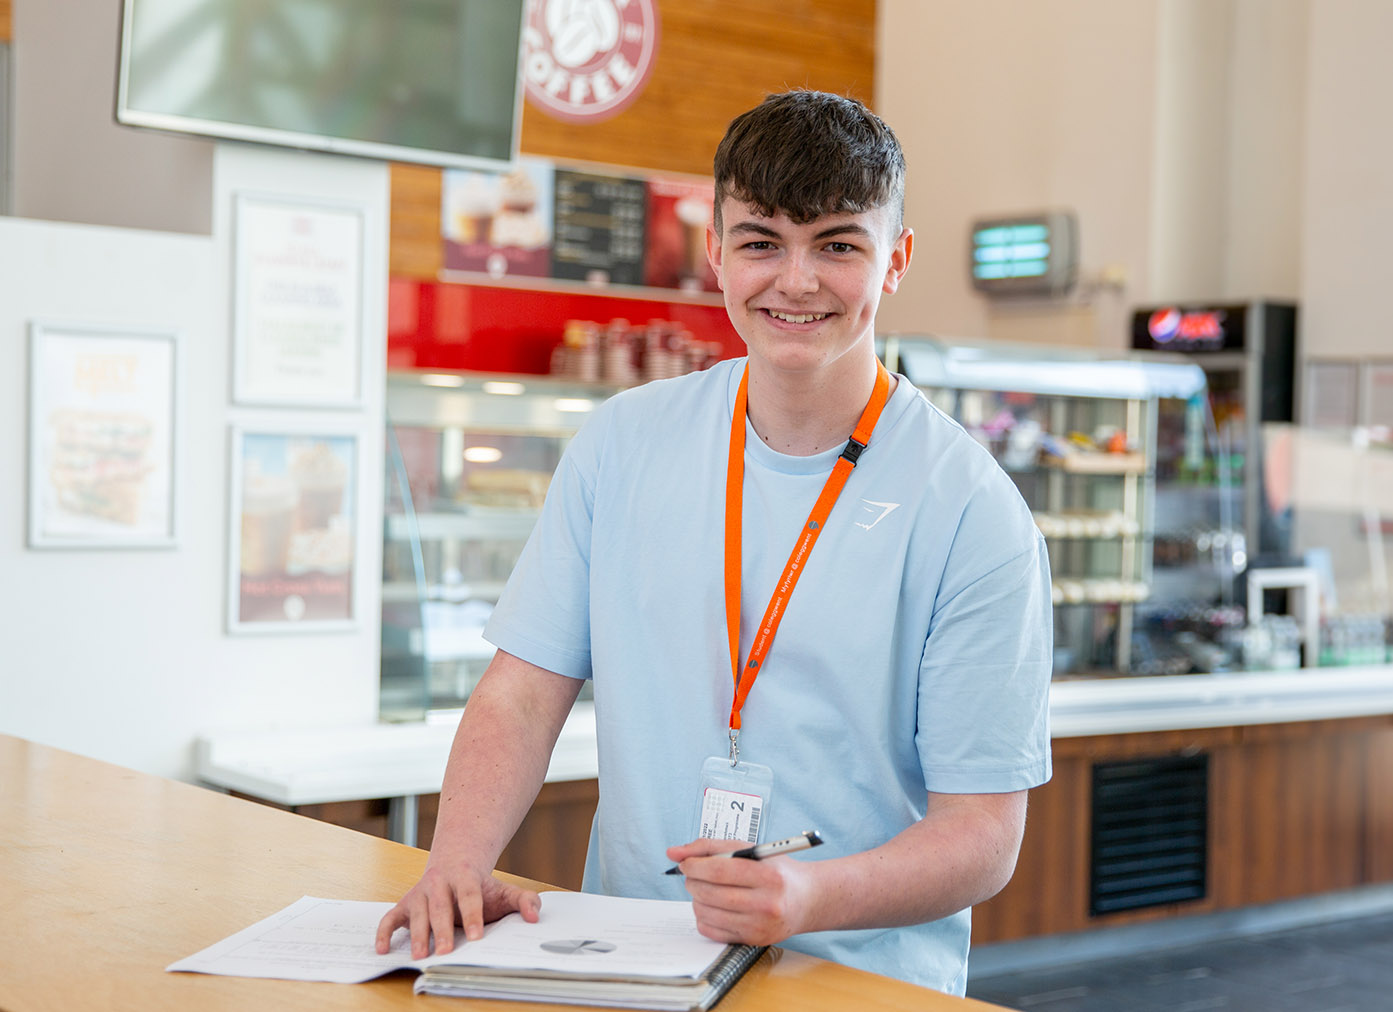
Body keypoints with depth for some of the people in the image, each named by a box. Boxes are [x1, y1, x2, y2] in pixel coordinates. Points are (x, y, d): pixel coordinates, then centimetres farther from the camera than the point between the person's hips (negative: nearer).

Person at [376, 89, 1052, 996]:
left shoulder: (972, 514, -7)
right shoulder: (624, 443, 6)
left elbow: (983, 833, -7)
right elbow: (525, 691, 6)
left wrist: (813, 897, -25)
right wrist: (457, 862, -12)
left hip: (859, 977, -3)